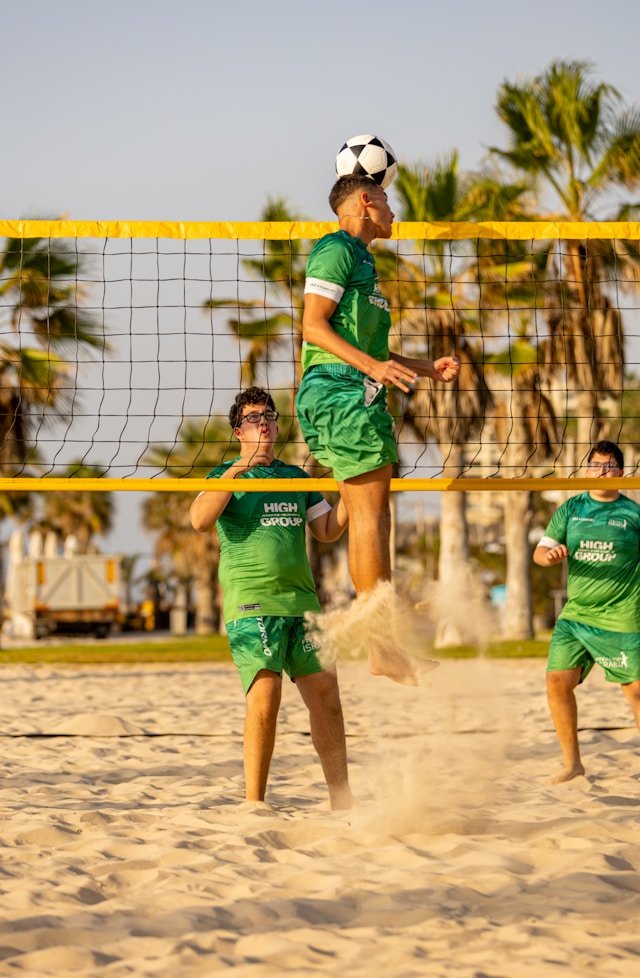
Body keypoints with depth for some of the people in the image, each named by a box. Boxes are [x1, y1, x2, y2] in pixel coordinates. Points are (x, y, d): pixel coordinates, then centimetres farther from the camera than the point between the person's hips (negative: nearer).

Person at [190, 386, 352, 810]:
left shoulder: (297, 477, 20)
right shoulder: (227, 476, 5)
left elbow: (328, 530, 19)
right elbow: (200, 520, -12)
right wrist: (235, 472, -18)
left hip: (301, 600, 5)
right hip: (251, 603, -5)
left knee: (325, 690, 1)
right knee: (265, 695, -16)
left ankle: (341, 797, 10)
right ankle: (254, 802, -10)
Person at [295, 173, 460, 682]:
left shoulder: (360, 258, 27)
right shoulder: (337, 249, -5)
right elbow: (314, 324, -14)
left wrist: (429, 368, 22)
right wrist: (374, 366, -23)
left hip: (358, 393, 10)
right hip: (342, 391, -10)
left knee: (367, 515, 8)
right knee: (371, 512, -13)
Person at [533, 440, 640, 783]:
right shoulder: (571, 509, 8)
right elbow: (540, 551, 5)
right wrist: (550, 554, -17)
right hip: (575, 614, 3)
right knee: (557, 681, -6)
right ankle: (572, 762, 7)